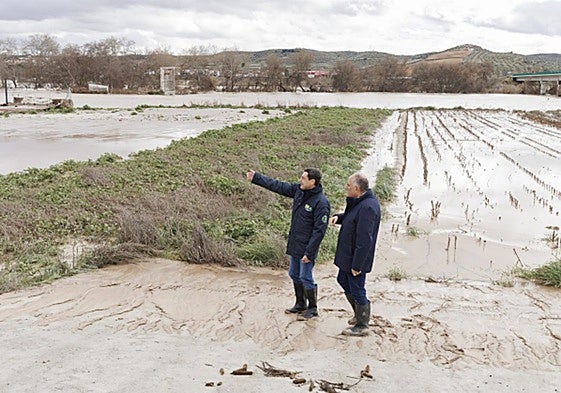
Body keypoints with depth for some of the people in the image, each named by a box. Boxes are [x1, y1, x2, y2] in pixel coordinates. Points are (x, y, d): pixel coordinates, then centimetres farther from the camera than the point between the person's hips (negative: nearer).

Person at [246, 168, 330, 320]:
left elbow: (319, 230, -22)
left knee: (306, 277, 0)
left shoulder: (321, 203, -22)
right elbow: (277, 186, 10)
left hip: (307, 247, -8)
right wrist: (256, 177, 10)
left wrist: (309, 252, -22)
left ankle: (312, 308, 18)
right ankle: (300, 304, 35)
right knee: (294, 274, 18)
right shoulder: (298, 190, 1)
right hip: (294, 245, 9)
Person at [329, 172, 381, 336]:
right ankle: (360, 314, 41)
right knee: (343, 280, 25)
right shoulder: (359, 202, 4)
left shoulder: (367, 207, -28)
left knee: (357, 291, 4)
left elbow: (364, 241, -29)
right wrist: (338, 217, 1)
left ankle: (362, 326, 21)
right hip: (348, 255, 11)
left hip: (357, 258, -11)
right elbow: (351, 216, 23)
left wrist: (356, 265, -25)